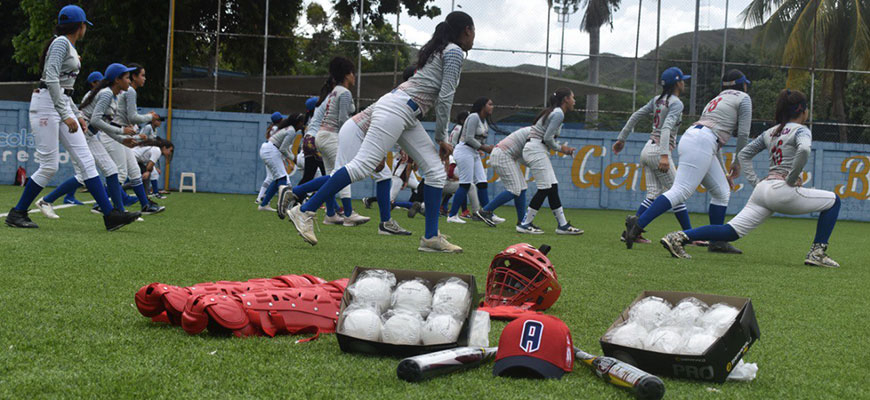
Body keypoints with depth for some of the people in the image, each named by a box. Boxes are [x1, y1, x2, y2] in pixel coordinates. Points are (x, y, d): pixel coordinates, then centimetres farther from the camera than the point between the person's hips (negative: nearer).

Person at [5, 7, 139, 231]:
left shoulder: (70, 47, 19)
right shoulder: (61, 42, -10)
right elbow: (51, 79, -21)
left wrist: (77, 115, 20)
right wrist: (66, 115, -25)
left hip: (62, 105, 10)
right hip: (46, 103, -10)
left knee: (86, 160, 0)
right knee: (49, 166, -10)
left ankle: (110, 214, -5)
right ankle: (17, 214, 4)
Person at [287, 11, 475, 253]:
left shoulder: (439, 50, 25)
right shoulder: (455, 52, -4)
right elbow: (445, 97, -10)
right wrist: (441, 137, -3)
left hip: (407, 116, 11)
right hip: (397, 108, -11)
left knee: (435, 169, 6)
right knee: (362, 165, -16)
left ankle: (431, 238, 4)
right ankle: (305, 212, -15)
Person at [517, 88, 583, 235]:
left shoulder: (554, 112, 19)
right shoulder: (558, 113, -12)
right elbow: (547, 138, -17)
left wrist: (562, 148, 12)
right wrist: (560, 148, -1)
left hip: (539, 151, 10)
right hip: (536, 150, -10)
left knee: (553, 188, 7)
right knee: (545, 188, -11)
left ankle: (563, 225, 8)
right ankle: (525, 224, -8)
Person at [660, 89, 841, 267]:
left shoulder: (770, 132, 23)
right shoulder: (801, 130, 1)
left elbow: (743, 155, 24)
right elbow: (804, 150, -22)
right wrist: (792, 179, -12)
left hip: (762, 189, 7)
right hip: (783, 191, -7)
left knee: (730, 231, 0)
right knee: (833, 201, 10)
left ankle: (679, 237, -16)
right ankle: (817, 252, 1)